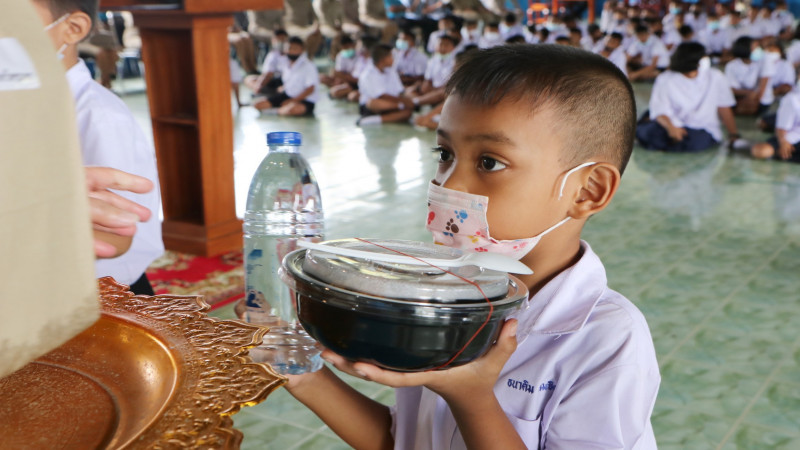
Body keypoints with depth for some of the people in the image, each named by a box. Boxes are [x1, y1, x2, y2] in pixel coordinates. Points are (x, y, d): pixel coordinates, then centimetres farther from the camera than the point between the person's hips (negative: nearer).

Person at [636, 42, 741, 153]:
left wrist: (734, 135, 4)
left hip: (704, 132, 2)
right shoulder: (665, 80, -5)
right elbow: (660, 111, -13)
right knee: (644, 131, -32)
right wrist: (671, 127, -32)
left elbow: (724, 109, 7)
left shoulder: (715, 77, 1)